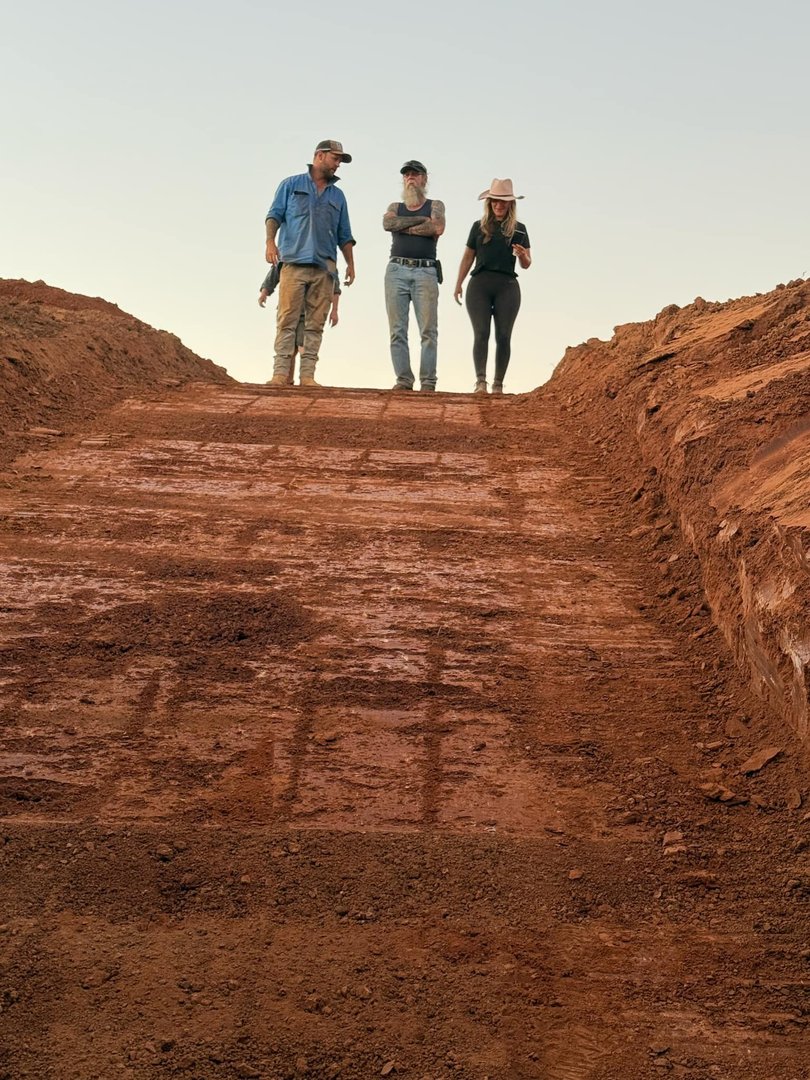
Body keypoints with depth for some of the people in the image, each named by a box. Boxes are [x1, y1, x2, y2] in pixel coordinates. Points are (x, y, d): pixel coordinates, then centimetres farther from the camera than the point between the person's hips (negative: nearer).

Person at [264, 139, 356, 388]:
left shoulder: (338, 196, 23)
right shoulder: (291, 185, 13)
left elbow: (344, 236, 22)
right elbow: (274, 215, 6)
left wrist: (350, 264, 11)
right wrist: (270, 241, -11)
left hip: (324, 267, 4)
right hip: (293, 262, -3)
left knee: (315, 324, -3)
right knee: (287, 319, -10)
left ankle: (307, 374, -4)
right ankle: (281, 372, -12)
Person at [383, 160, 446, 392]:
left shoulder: (435, 205, 15)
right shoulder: (395, 207, 21)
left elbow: (438, 228, -7)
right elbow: (387, 223, -3)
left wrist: (404, 227, -1)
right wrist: (421, 219, -4)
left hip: (425, 271, -2)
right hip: (397, 270, 2)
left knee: (428, 330, -9)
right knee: (397, 330, -4)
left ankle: (428, 381, -8)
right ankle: (403, 379, -2)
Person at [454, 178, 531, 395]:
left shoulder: (518, 229, 11)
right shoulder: (479, 227, 12)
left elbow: (526, 264, 9)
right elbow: (468, 257, 17)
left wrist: (522, 255, -13)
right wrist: (458, 285, 10)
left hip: (507, 286, 0)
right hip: (480, 284, 0)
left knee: (503, 336, -3)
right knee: (481, 333, -11)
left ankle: (498, 384, -1)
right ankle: (480, 381, -18)